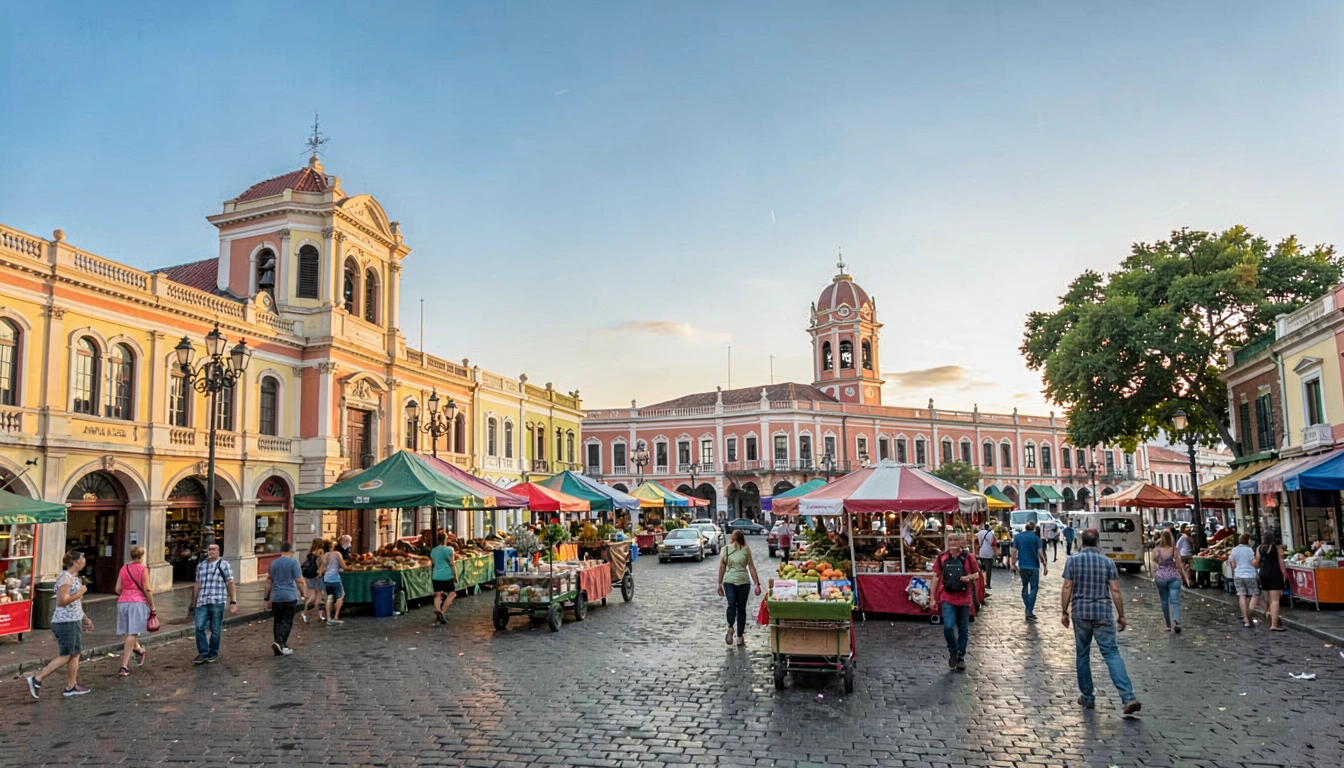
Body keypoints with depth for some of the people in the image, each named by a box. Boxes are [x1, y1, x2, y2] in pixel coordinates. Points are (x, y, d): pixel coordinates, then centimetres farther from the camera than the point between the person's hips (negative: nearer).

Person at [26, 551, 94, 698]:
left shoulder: (73, 577, 15)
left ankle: (71, 686, 14)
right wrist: (80, 592, -17)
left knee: (75, 654, 10)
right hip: (65, 622, -10)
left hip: (73, 621, 10)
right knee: (65, 656, -5)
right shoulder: (65, 578, -15)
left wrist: (85, 618, 25)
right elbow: (62, 601, -25)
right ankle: (37, 679, 1)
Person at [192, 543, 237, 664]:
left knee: (215, 630, 1)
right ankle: (203, 653, 4)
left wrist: (233, 602, -4)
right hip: (202, 602, 4)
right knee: (199, 627, -7)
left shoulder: (223, 564, 4)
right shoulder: (201, 566, 17)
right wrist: (194, 603, 19)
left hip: (217, 602, -4)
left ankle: (213, 654, 14)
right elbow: (197, 585, 21)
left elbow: (230, 584, 2)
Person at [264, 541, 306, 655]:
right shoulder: (293, 562, -7)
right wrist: (304, 594, 2)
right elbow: (299, 581, -10)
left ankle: (280, 647, 10)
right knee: (287, 622, 0)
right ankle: (279, 642, -17)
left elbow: (269, 582, 13)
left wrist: (267, 598, 19)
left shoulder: (273, 563, 9)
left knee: (277, 622, 11)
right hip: (290, 597, -5)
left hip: (276, 598, 5)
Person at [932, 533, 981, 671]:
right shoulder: (941, 558, 1)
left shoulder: (968, 557, -1)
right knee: (948, 627, -13)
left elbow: (977, 575, 8)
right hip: (947, 598, 0)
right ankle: (952, 651, 13)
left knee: (963, 629, 8)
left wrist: (969, 577, -16)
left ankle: (961, 657, 23)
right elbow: (936, 577, 6)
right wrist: (933, 597, 3)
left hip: (964, 598, 1)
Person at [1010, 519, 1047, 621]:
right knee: (1033, 588, -1)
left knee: (1025, 586, 17)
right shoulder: (1036, 538, -5)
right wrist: (1044, 565, -3)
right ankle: (1029, 612, -9)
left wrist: (1013, 564, 8)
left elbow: (1014, 551, 2)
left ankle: (1027, 608, 17)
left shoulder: (1017, 537, 4)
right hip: (1034, 566, -3)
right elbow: (1040, 552, -9)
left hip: (1022, 566, 4)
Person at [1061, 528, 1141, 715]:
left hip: (1080, 612, 0)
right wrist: (1121, 615, 6)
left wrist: (1064, 612, 4)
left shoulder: (1072, 560, -1)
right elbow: (1115, 591, -1)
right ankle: (1128, 697, -15)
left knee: (1082, 655, 11)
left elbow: (1067, 588, -4)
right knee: (1112, 653, -3)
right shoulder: (1107, 562, 1)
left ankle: (1087, 697, 17)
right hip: (1103, 613, 0)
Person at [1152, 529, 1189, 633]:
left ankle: (1169, 625, 16)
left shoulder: (1156, 550, -3)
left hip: (1160, 577, 1)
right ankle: (1176, 621, -28)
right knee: (1175, 601, -5)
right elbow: (1179, 566, -1)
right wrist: (1184, 577, 11)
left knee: (1165, 602, 11)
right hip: (1174, 577, -1)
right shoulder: (1175, 550, -4)